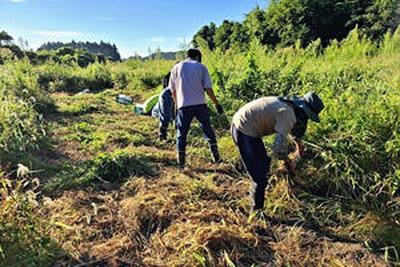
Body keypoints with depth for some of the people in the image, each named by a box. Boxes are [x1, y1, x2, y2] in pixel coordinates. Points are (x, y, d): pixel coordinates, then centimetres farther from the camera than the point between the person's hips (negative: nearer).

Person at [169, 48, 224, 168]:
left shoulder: (177, 67, 10)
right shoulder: (201, 67, 6)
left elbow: (173, 89, 11)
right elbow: (208, 89, -1)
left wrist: (176, 104, 24)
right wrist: (216, 104, 7)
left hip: (184, 105, 0)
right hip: (200, 104, 0)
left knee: (182, 133, 8)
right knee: (207, 130, 12)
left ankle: (181, 161, 11)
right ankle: (216, 157, 16)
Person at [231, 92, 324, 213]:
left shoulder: (288, 104, 11)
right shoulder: (288, 114, -20)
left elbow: (290, 125, 34)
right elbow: (279, 147, -27)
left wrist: (298, 143, 47)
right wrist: (289, 162, -7)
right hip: (244, 131, -10)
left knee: (264, 162, 28)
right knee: (260, 177, -4)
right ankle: (256, 212, 15)